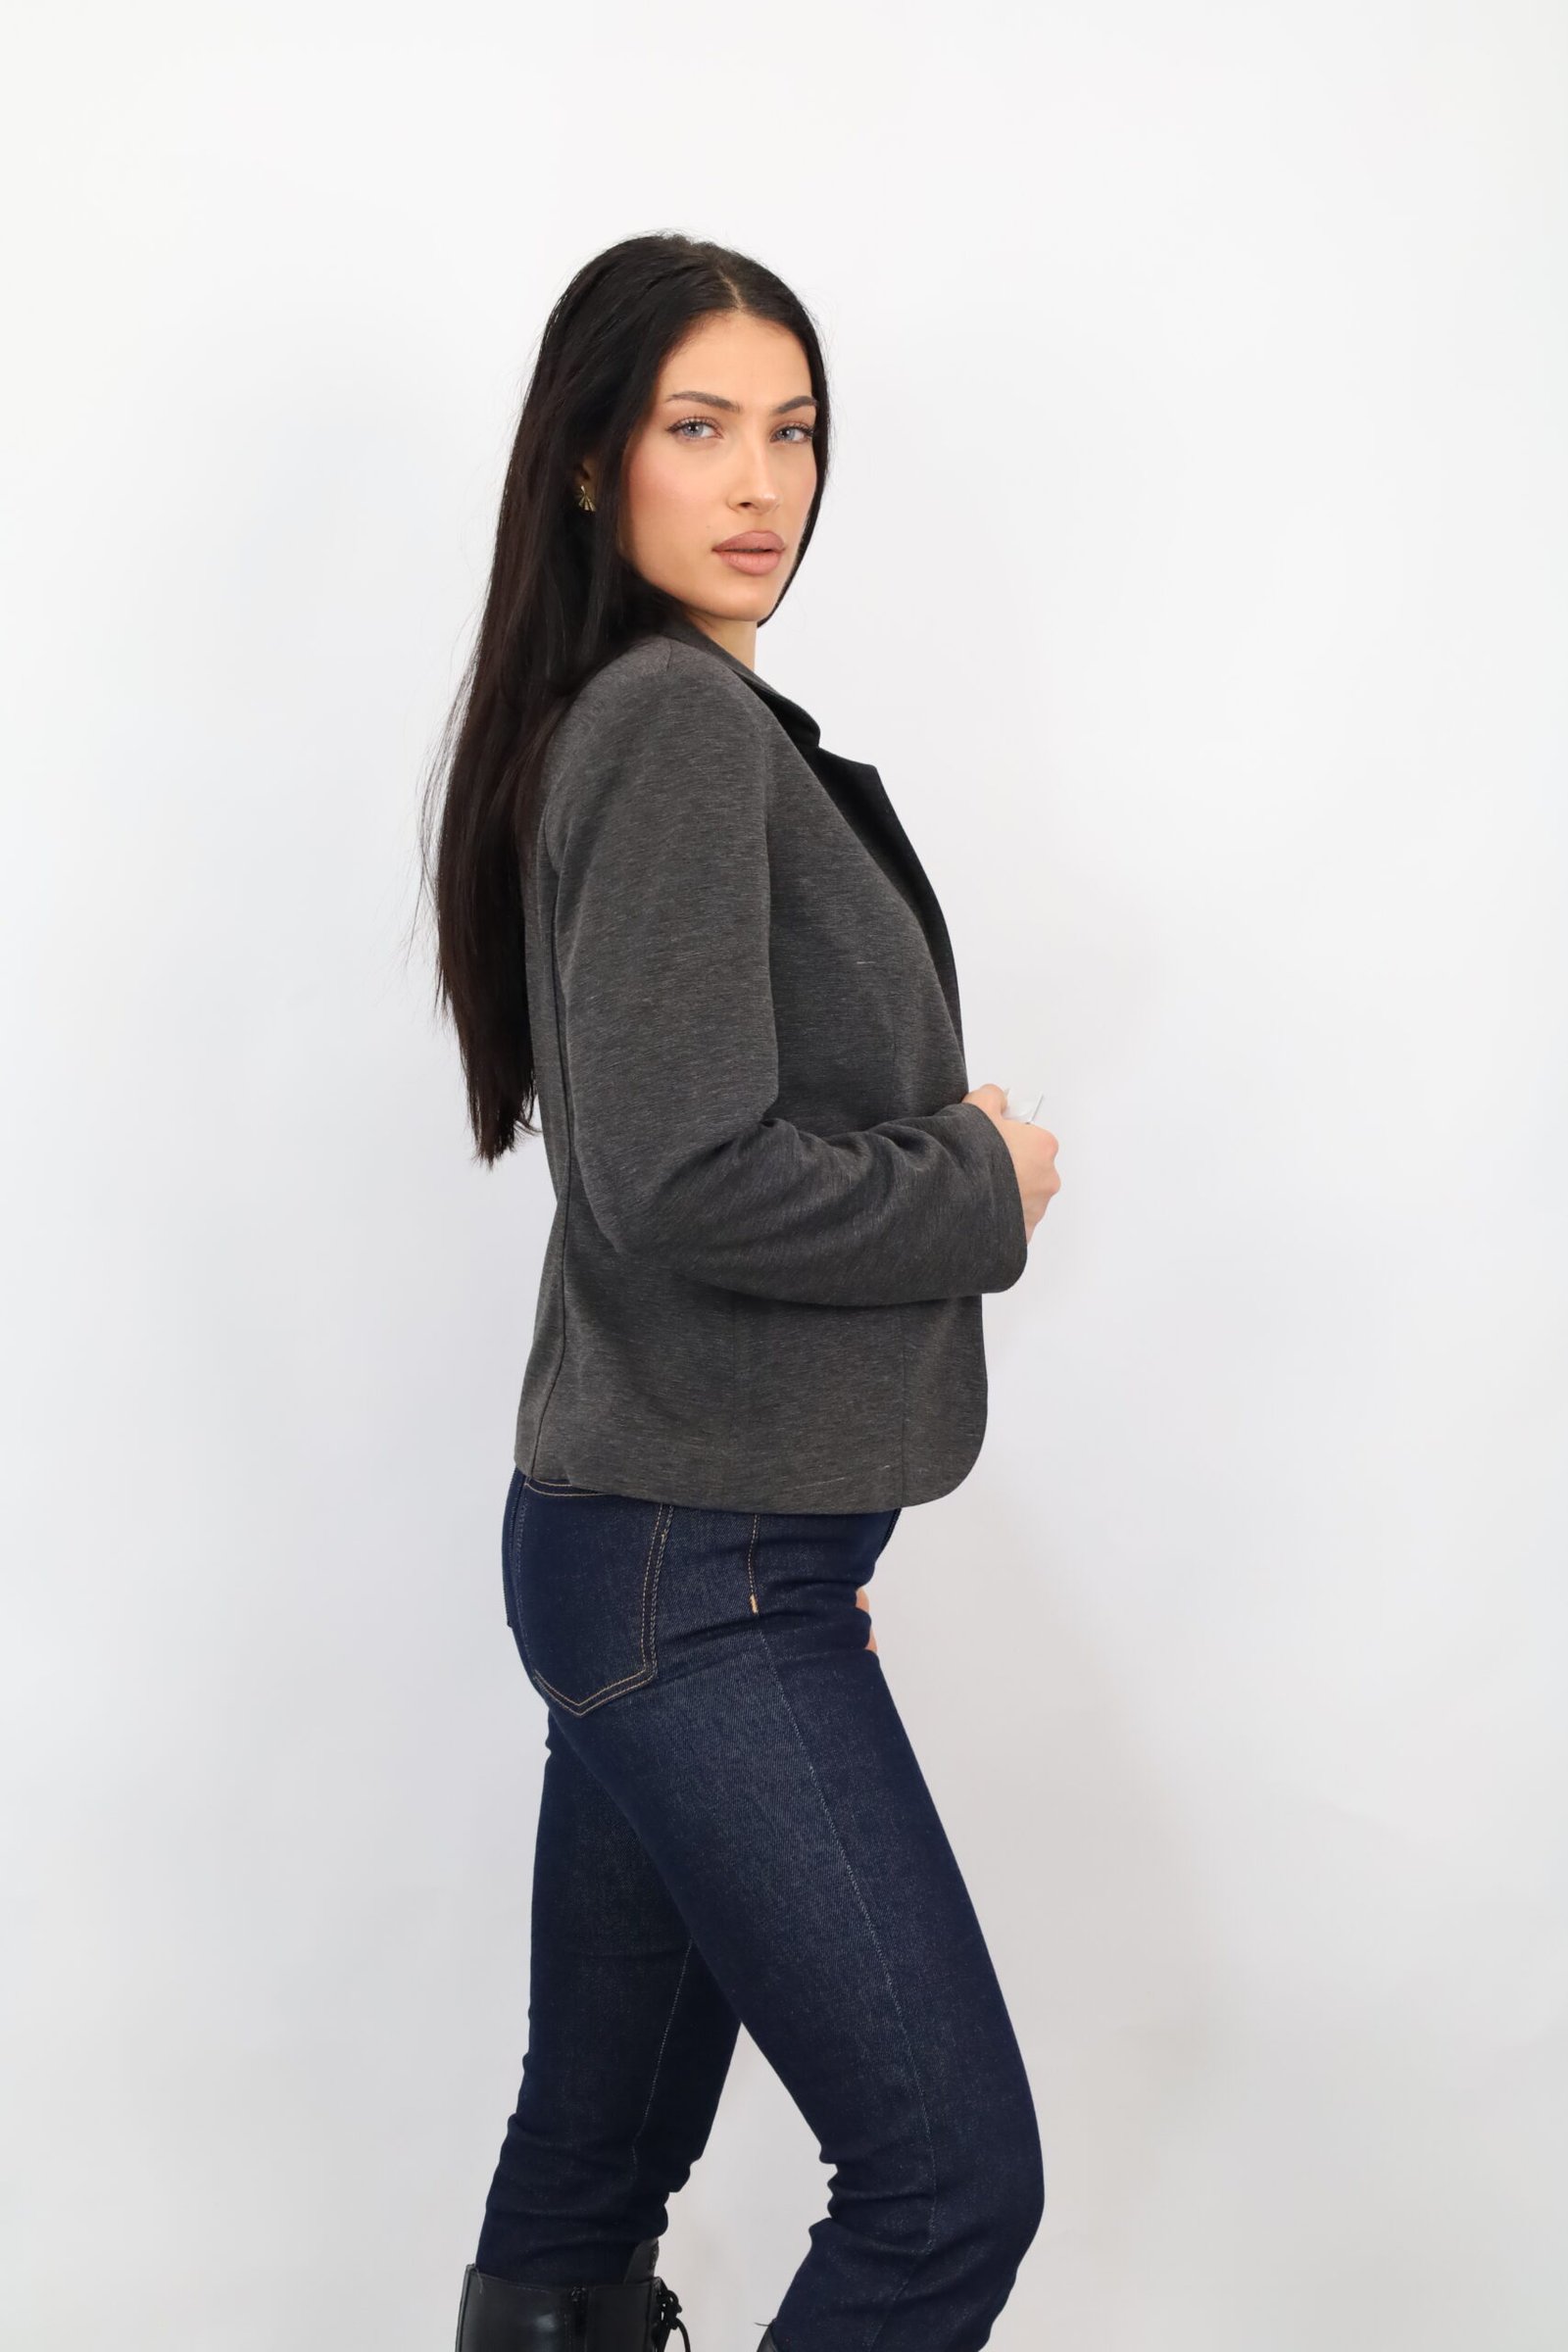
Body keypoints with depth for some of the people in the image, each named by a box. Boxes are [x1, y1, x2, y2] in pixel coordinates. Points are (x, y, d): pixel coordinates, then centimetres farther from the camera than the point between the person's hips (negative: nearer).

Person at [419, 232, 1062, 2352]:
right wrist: (984, 1190, -8)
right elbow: (685, 1177, -24)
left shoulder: (604, 722, 16)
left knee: (600, 2151, 18)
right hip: (697, 1577, -10)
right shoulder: (678, 718, -15)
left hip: (642, 1543, 10)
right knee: (955, 2178, -5)